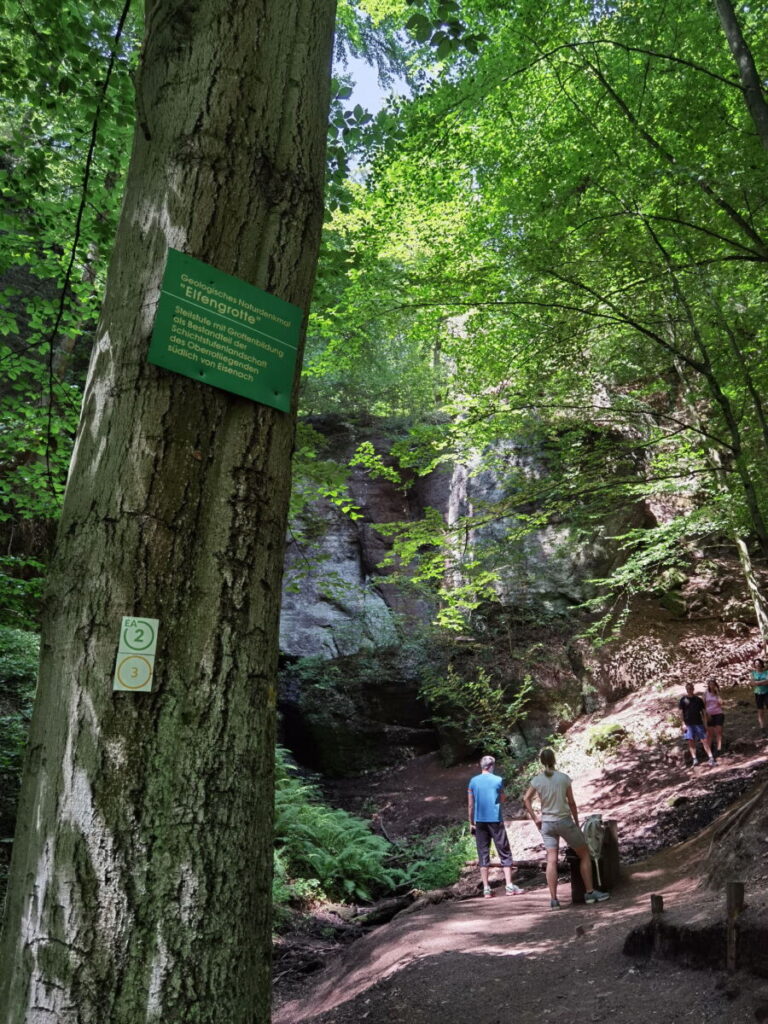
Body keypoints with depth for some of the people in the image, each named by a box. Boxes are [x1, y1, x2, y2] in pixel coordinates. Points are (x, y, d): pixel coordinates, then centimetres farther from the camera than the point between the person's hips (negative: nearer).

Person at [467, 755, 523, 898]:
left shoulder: (473, 781, 1)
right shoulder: (498, 780, -4)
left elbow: (470, 805, 3)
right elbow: (502, 800, 8)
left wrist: (471, 823, 10)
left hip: (480, 821, 2)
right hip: (496, 820, -2)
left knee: (483, 854, 7)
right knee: (505, 853, 8)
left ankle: (486, 889, 7)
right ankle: (509, 886, 6)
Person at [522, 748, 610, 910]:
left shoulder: (537, 780, -2)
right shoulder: (563, 778, -9)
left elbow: (526, 799, 6)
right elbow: (571, 802, -3)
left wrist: (534, 817, 13)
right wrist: (577, 822, 9)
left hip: (547, 823, 3)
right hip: (564, 821, -3)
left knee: (551, 860, 4)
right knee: (584, 854, 14)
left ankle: (553, 899, 3)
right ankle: (590, 893, 17)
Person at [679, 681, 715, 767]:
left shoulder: (698, 699, 8)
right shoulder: (683, 700, 4)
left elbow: (703, 712, 10)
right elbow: (681, 712, 2)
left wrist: (705, 724, 5)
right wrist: (683, 724, -5)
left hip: (699, 723, 1)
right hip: (688, 724, -1)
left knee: (704, 740, -4)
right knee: (691, 742, -2)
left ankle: (711, 758, -3)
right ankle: (694, 759, 1)